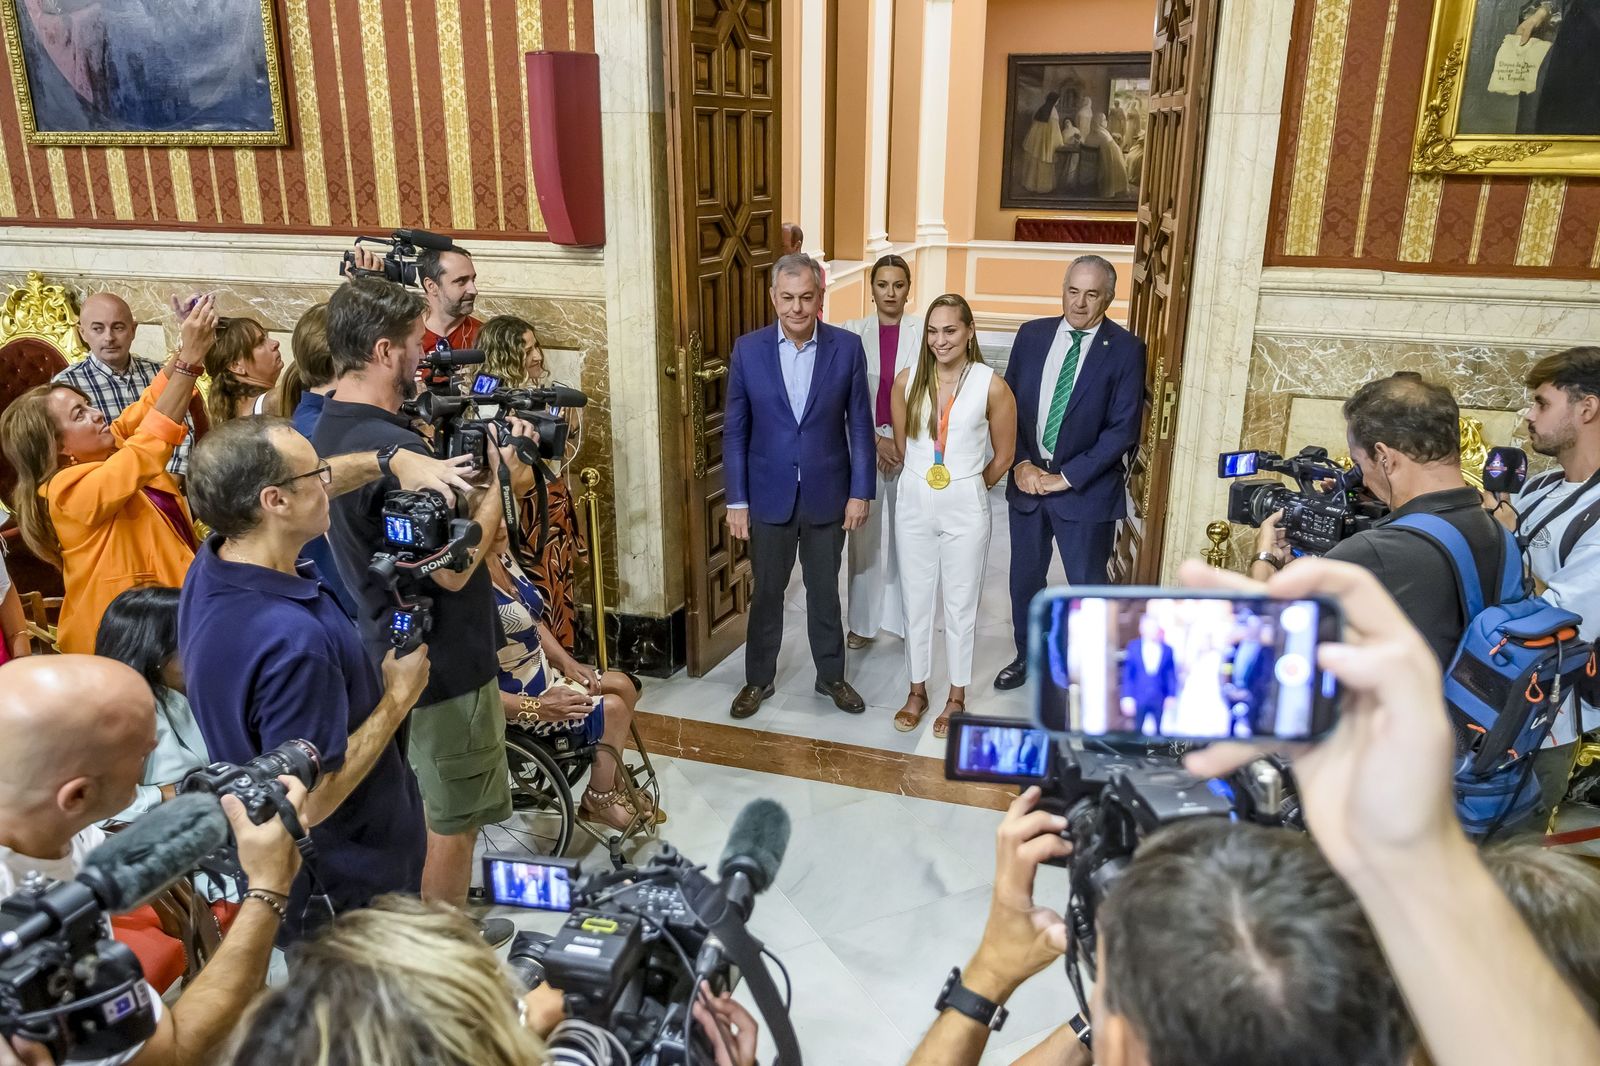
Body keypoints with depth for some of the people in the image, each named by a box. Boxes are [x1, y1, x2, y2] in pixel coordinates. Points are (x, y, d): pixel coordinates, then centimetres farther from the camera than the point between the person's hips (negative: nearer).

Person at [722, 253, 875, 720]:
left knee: (825, 591, 15)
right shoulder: (748, 349, -6)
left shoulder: (847, 347, -6)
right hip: (769, 496, 0)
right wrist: (737, 501, -4)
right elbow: (735, 431, -3)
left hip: (827, 494, 0)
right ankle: (758, 679, 30)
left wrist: (860, 491, -5)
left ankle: (831, 675, 33)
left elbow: (860, 425, -2)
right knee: (766, 593, 13)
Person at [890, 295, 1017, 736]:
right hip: (914, 503, 3)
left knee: (961, 604, 10)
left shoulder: (991, 386, -10)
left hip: (965, 508, -2)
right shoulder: (907, 380, -3)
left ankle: (957, 696, 27)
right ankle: (917, 691, 29)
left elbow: (1002, 457, 0)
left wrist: (966, 486, 10)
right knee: (915, 600, 13)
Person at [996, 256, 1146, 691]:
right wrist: (1021, 464, -8)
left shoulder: (1125, 350, -10)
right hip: (1028, 480, 4)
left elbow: (1123, 429, -13)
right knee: (1025, 577, 17)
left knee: (1087, 584, 8)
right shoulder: (1032, 335, 2)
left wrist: (1066, 478, -16)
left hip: (1087, 488, -4)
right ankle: (1027, 655, 38)